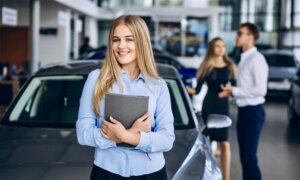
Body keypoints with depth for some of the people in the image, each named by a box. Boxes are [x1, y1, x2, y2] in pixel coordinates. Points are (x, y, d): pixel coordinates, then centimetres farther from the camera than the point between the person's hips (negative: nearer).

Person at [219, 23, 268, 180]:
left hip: (253, 111, -9)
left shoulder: (256, 59, -16)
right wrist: (232, 91, 3)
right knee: (244, 155, 15)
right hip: (243, 110, 9)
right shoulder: (244, 58, 13)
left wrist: (234, 91, -17)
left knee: (249, 156, -6)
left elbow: (260, 90, -22)